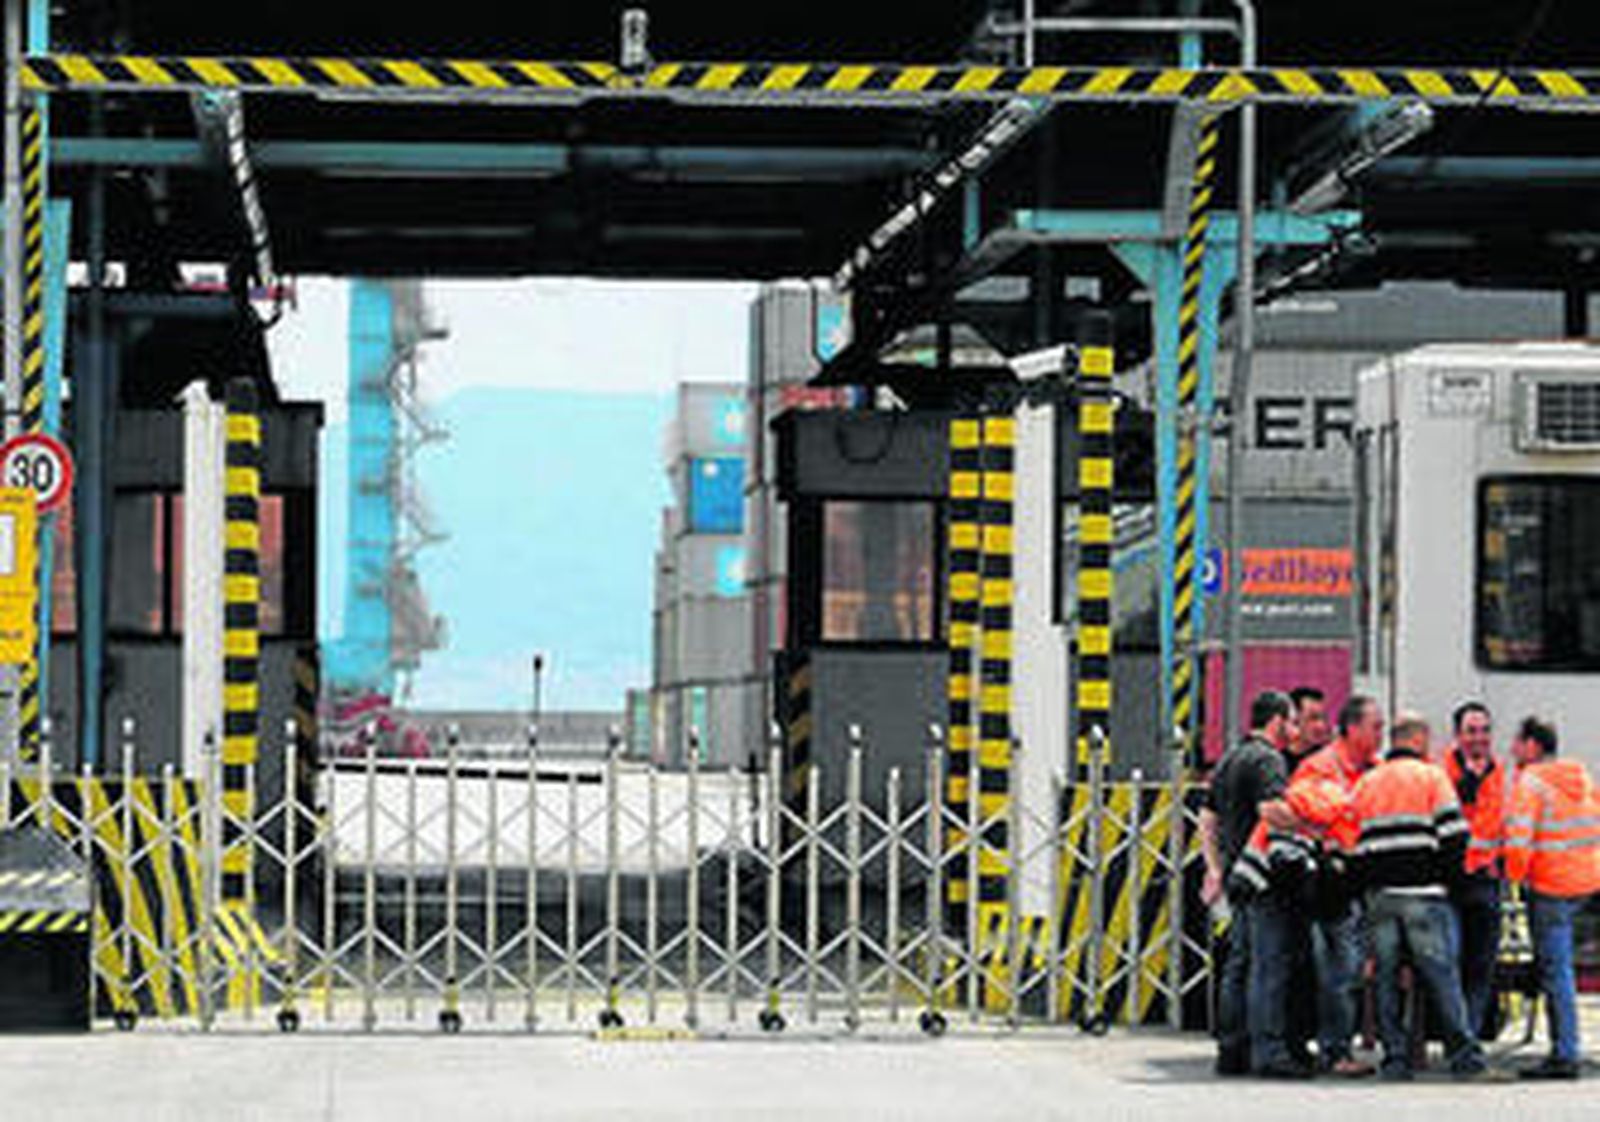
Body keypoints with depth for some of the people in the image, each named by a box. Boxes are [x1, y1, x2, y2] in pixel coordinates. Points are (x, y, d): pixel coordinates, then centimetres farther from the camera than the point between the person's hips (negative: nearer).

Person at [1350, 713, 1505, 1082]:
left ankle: (1395, 1058, 3)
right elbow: (1454, 833, -7)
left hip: (1380, 895, 4)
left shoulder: (1365, 784, 14)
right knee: (1442, 975, -4)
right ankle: (1465, 1058, -8)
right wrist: (1445, 874, 6)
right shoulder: (1431, 777, -1)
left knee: (1387, 978, 6)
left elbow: (1350, 839, 12)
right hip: (1422, 892, -4)